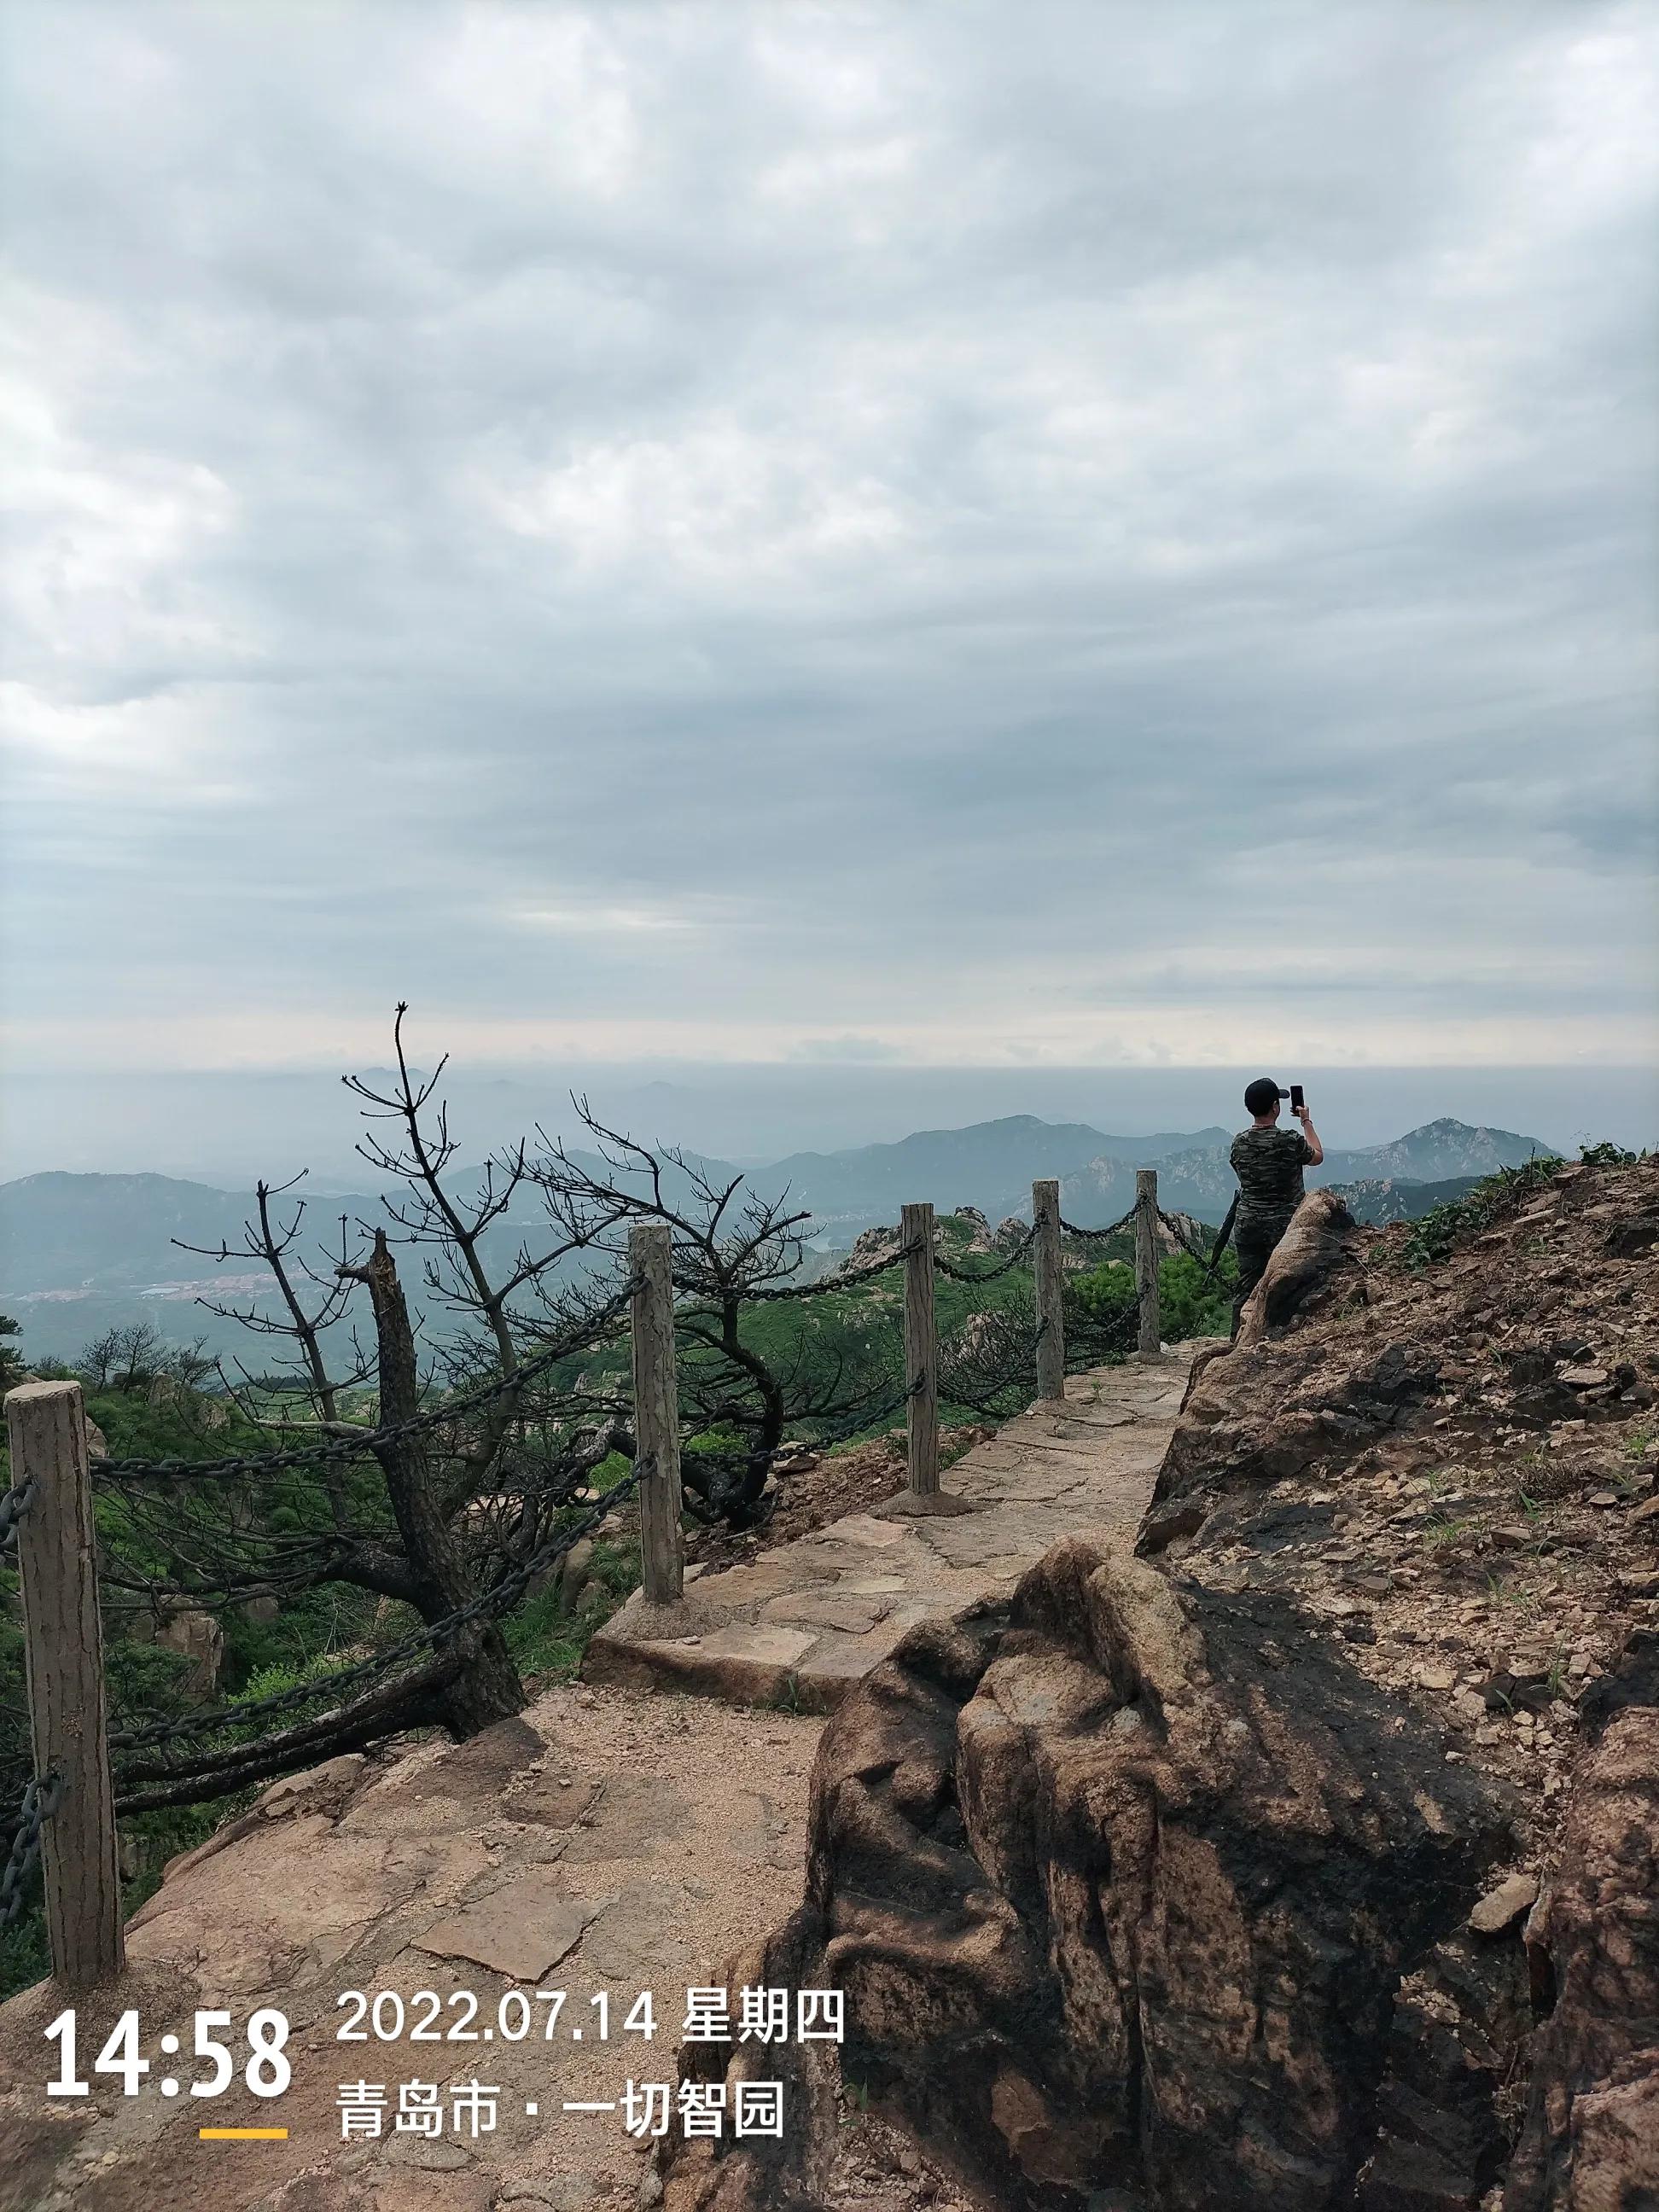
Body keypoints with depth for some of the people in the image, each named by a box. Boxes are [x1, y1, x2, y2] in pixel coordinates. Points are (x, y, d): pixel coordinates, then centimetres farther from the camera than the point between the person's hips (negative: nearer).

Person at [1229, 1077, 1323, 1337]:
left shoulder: (1239, 1143, -2)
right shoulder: (1291, 1141, -14)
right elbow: (1317, 1156, 8)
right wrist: (1306, 1121, 17)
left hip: (1248, 1228, 4)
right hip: (1285, 1229, -3)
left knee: (1247, 1289, 8)